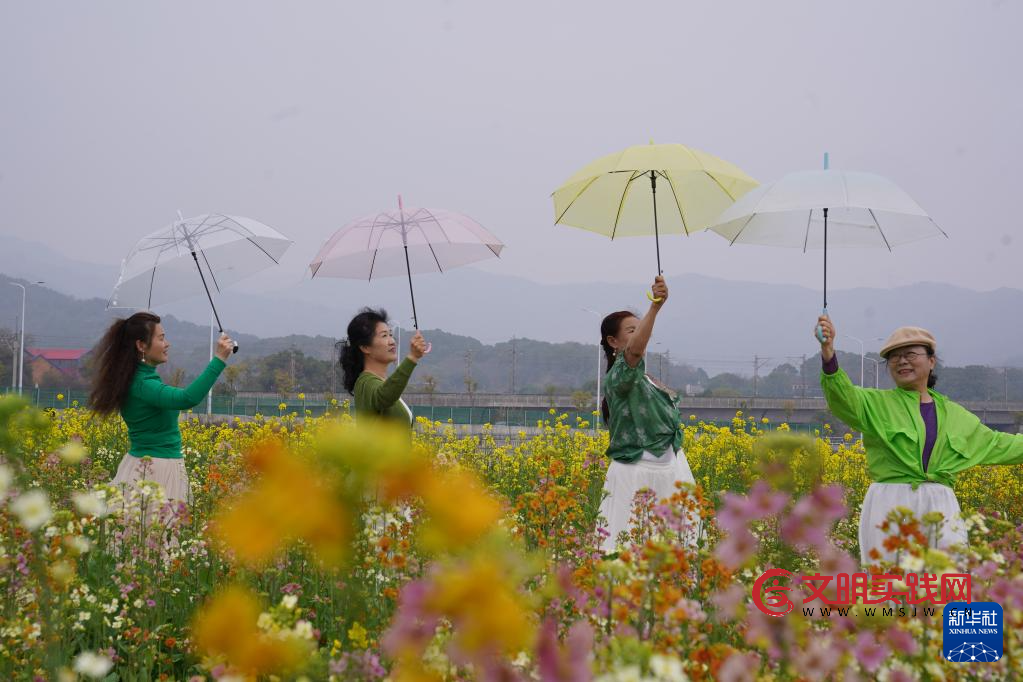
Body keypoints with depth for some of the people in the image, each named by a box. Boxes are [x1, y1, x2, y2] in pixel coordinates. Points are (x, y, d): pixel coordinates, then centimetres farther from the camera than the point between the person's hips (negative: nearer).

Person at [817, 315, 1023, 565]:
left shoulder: (954, 414, 17)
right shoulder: (877, 404, 5)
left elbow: (995, 444, 27)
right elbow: (843, 397, -15)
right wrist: (829, 357, -34)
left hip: (940, 507, 3)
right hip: (890, 506, -3)